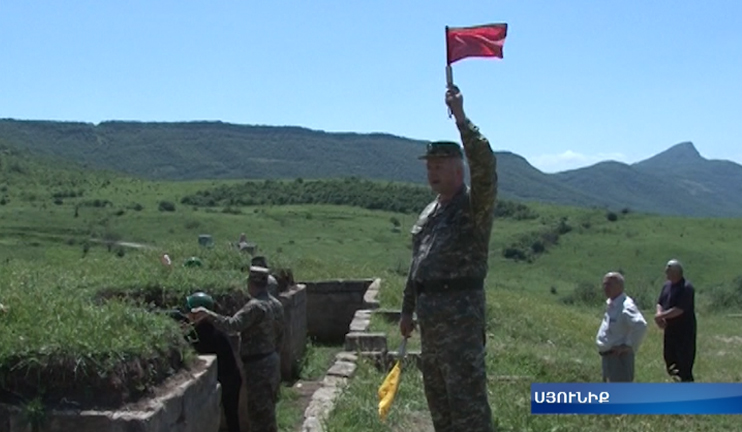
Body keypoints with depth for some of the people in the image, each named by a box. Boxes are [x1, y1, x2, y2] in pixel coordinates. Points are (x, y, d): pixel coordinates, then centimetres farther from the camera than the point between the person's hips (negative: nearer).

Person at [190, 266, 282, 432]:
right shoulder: (272, 303, 9)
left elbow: (232, 325, -31)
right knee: (266, 410, 20)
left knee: (259, 411, -3)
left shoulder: (255, 306, -21)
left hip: (258, 365, -10)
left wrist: (207, 314, -29)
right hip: (270, 360, 10)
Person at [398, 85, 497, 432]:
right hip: (429, 315, 9)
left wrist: (460, 118, -29)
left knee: (467, 397, -8)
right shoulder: (428, 213, 17)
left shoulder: (475, 204, -7)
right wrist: (408, 310, 24)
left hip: (461, 311, -9)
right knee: (437, 394, 17)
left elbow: (485, 164, -28)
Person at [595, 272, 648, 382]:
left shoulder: (625, 306, -22)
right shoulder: (611, 304, 10)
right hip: (608, 356, 11)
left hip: (620, 357, -11)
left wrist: (629, 345, -27)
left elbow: (640, 325, -36)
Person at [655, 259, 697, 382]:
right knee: (669, 358, 15)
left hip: (685, 331, -8)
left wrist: (661, 316, -18)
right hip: (670, 329, 8)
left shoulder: (686, 288, -18)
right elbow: (660, 303, 12)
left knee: (684, 361, -3)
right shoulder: (667, 285, 8)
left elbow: (679, 310, -24)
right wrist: (659, 315, -8)